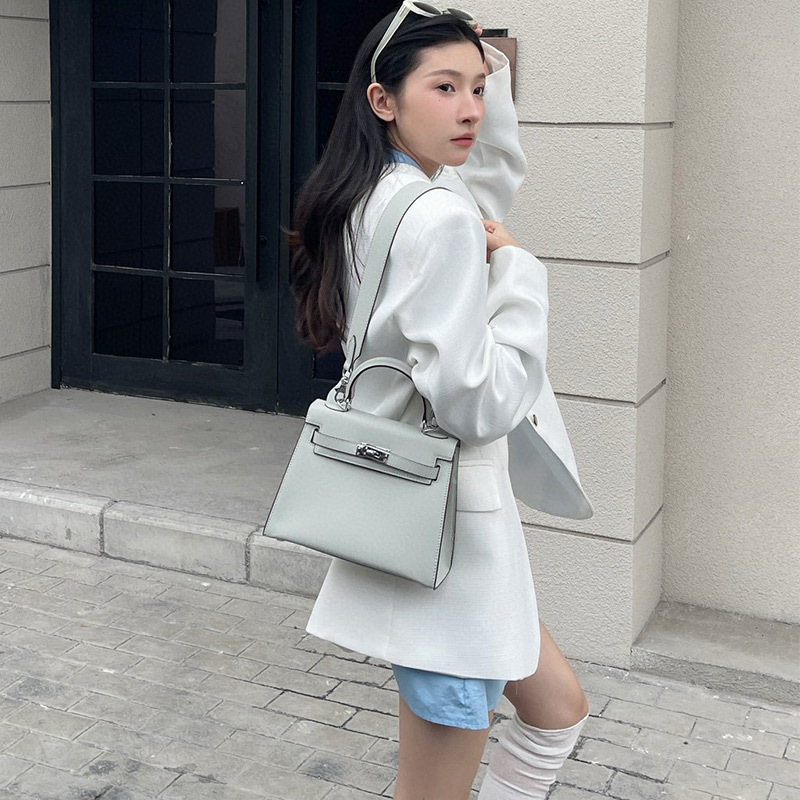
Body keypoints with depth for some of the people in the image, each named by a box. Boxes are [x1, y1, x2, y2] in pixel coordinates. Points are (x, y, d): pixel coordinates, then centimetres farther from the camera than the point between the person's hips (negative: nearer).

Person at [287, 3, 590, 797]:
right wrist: (516, 269, -16)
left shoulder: (366, 201, 6)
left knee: (556, 708, 25)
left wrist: (491, 70, 10)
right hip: (447, 525, -10)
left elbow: (498, 172, 25)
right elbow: (477, 404, -26)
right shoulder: (441, 221, -23)